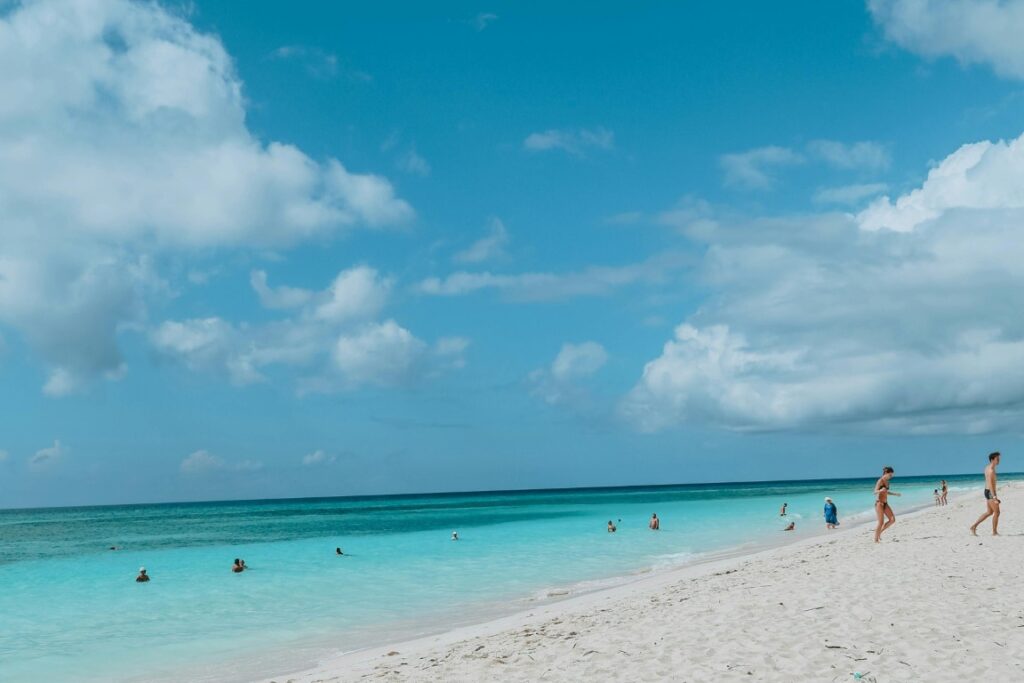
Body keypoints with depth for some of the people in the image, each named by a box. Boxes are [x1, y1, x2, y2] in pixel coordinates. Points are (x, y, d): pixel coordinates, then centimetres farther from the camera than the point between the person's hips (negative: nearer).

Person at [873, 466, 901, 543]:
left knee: (892, 520, 0)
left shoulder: (886, 481, 11)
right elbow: (875, 492, -21)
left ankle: (879, 532, 15)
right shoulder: (880, 481, -14)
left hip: (885, 503, 8)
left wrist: (895, 494, 23)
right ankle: (876, 540, 4)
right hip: (879, 503, -8)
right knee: (881, 523, -7)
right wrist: (881, 490, -41)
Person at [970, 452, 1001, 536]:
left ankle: (974, 527, 12)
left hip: (988, 492, 10)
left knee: (989, 512, 14)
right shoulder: (991, 470, -18)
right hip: (990, 493, -10)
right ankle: (994, 532, 7)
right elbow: (990, 484, -25)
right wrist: (994, 497, -28)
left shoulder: (988, 468, 14)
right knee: (997, 512, -1)